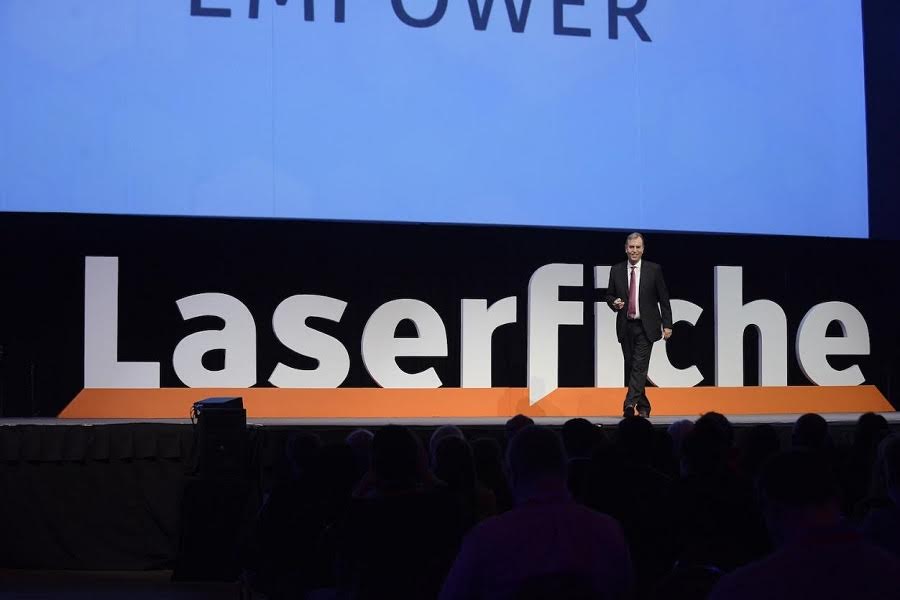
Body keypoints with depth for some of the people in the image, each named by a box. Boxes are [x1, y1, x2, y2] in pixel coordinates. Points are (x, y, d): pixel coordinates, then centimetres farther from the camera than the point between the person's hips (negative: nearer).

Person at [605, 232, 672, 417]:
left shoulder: (654, 270, -1)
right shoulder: (616, 270, 6)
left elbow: (663, 299, 1)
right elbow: (609, 295, 14)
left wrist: (667, 325, -3)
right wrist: (614, 303, -10)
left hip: (645, 327, -3)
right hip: (625, 327, 3)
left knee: (640, 366, -15)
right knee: (630, 367, 8)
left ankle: (630, 404, -23)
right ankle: (643, 406, 19)